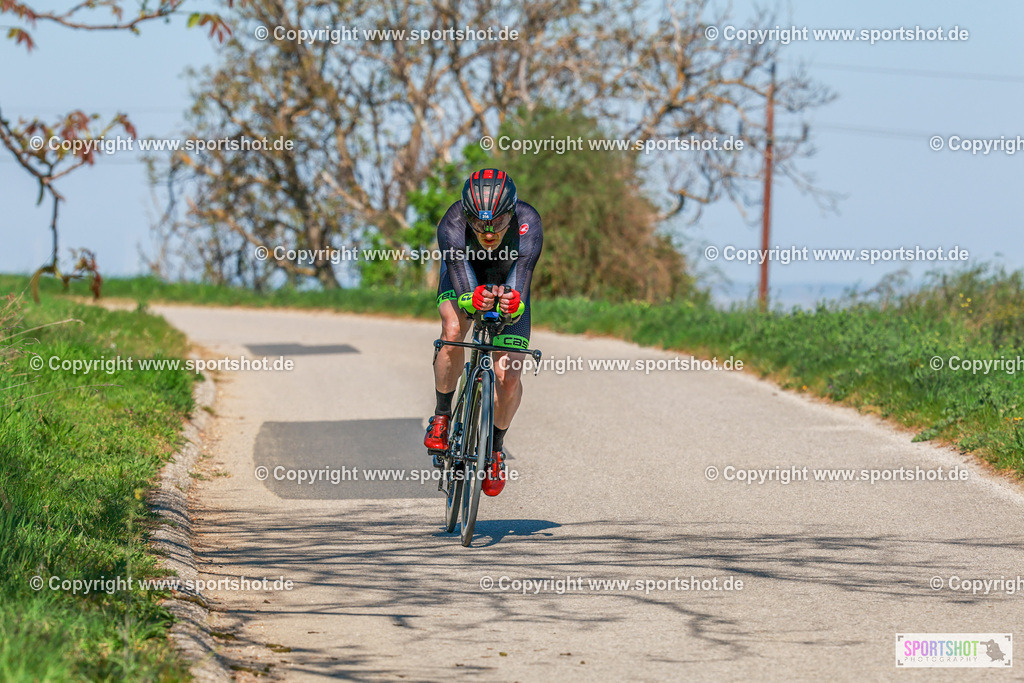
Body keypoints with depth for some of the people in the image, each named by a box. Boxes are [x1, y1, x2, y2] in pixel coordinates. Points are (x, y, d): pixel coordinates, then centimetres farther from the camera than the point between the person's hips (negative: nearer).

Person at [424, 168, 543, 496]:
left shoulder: (528, 226, -35)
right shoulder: (452, 225, -36)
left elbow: (520, 291, -40)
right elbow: (462, 295, -40)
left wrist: (511, 304, -63)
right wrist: (474, 299, -63)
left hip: (508, 286, 0)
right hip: (464, 281, 0)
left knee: (508, 377, -13)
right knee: (453, 331, -32)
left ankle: (496, 447, 15)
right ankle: (441, 416, -10)